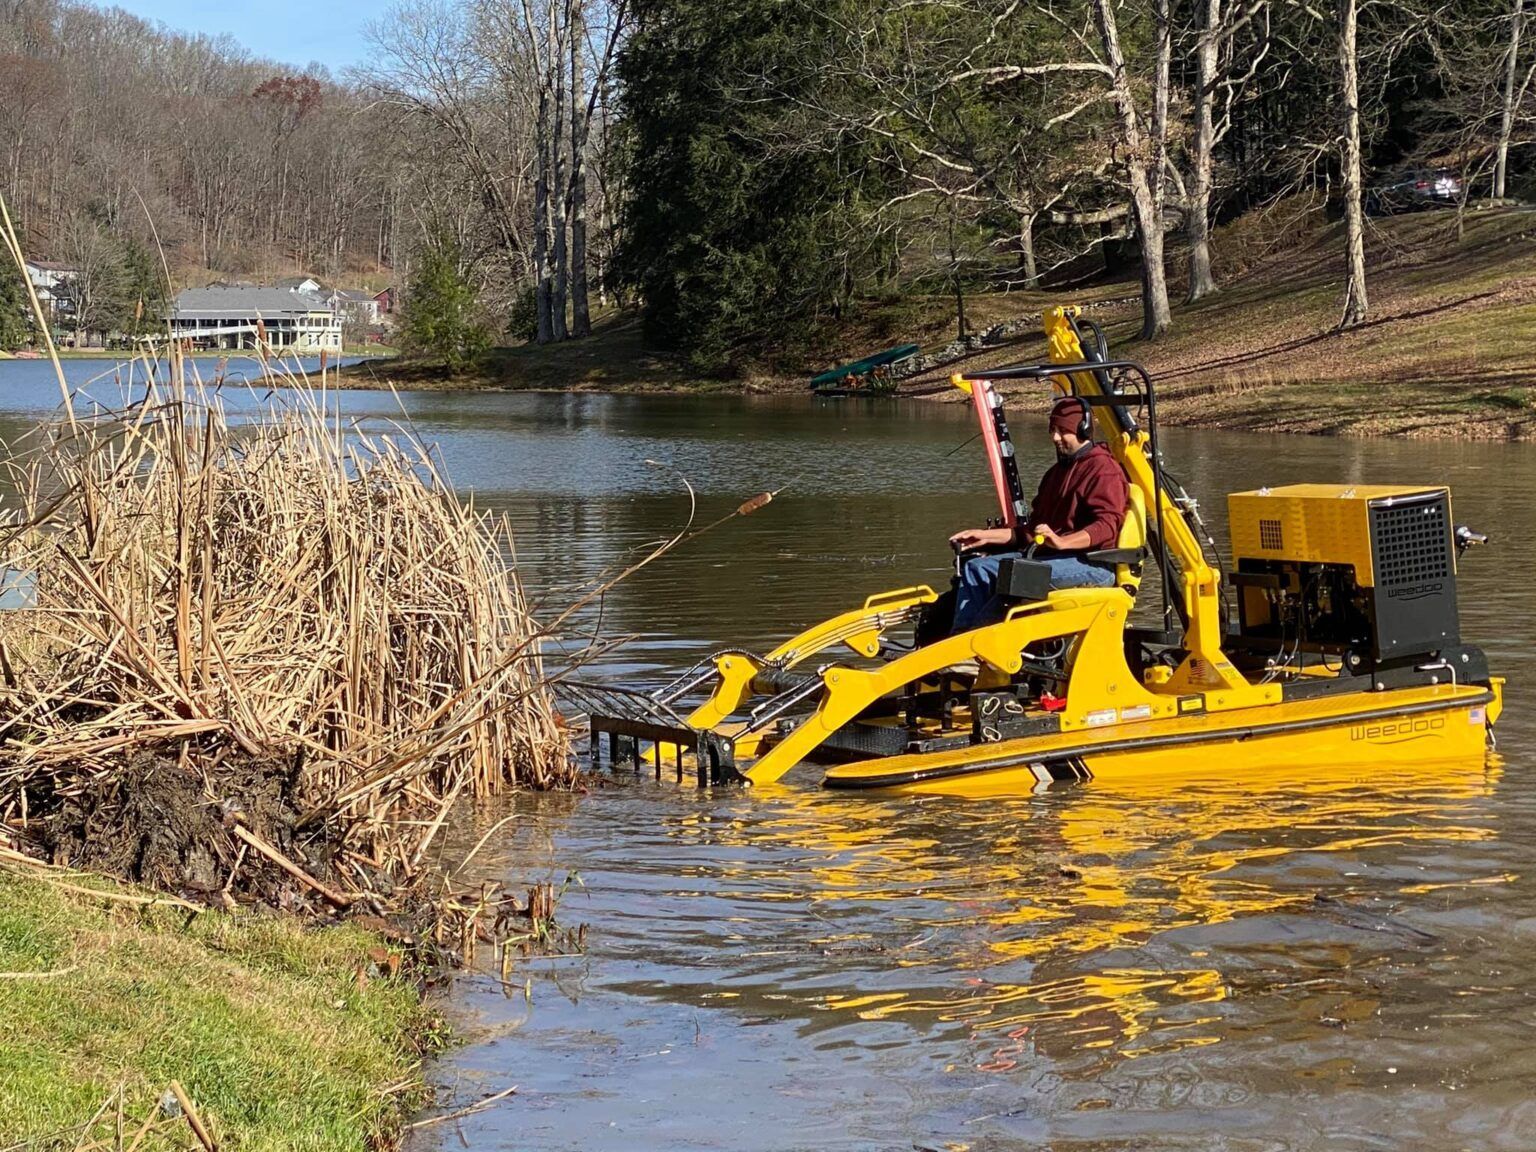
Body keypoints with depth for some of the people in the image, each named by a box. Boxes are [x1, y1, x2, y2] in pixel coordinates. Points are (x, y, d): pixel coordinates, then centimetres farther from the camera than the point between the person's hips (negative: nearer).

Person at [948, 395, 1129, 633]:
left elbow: (1107, 526, -19)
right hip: (1047, 555, 9)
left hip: (1092, 563, -9)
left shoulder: (1103, 469, -4)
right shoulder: (1057, 471, 27)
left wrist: (1062, 541, -34)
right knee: (976, 567, -8)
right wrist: (986, 536, 15)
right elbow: (1034, 528, 28)